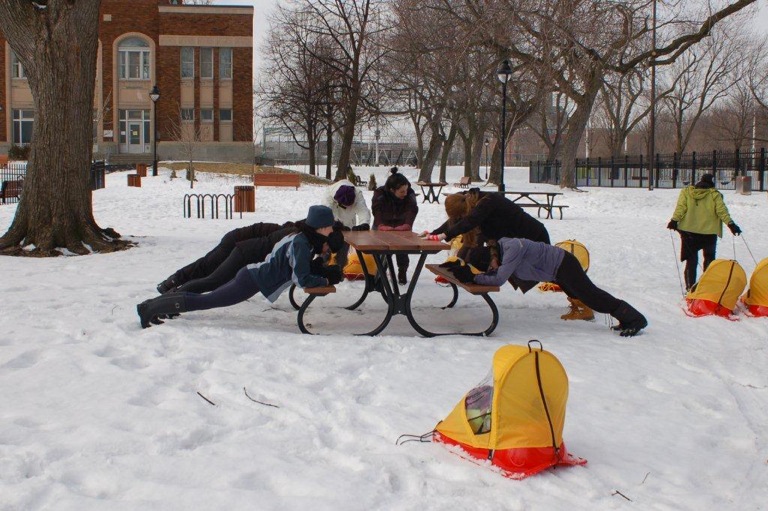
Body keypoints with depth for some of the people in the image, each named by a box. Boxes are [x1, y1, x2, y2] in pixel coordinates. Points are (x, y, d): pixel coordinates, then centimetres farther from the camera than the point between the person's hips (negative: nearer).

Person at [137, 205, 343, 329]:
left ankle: (155, 305, 18)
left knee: (207, 299, 12)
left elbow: (304, 267, 22)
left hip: (252, 275, 9)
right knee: (204, 301, -6)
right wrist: (327, 280, -13)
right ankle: (151, 309, -1)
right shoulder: (302, 244, -19)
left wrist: (326, 270, 6)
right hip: (254, 282, -9)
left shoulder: (302, 238, 11)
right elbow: (302, 279, -26)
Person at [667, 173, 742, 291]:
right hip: (709, 232, -1)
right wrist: (730, 224, -7)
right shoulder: (714, 195, -3)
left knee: (691, 259, 8)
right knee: (709, 258, 16)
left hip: (688, 231, 1)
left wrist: (674, 221, -9)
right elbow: (722, 211, -8)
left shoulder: (686, 192, 1)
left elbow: (680, 207, -6)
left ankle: (690, 285, 1)